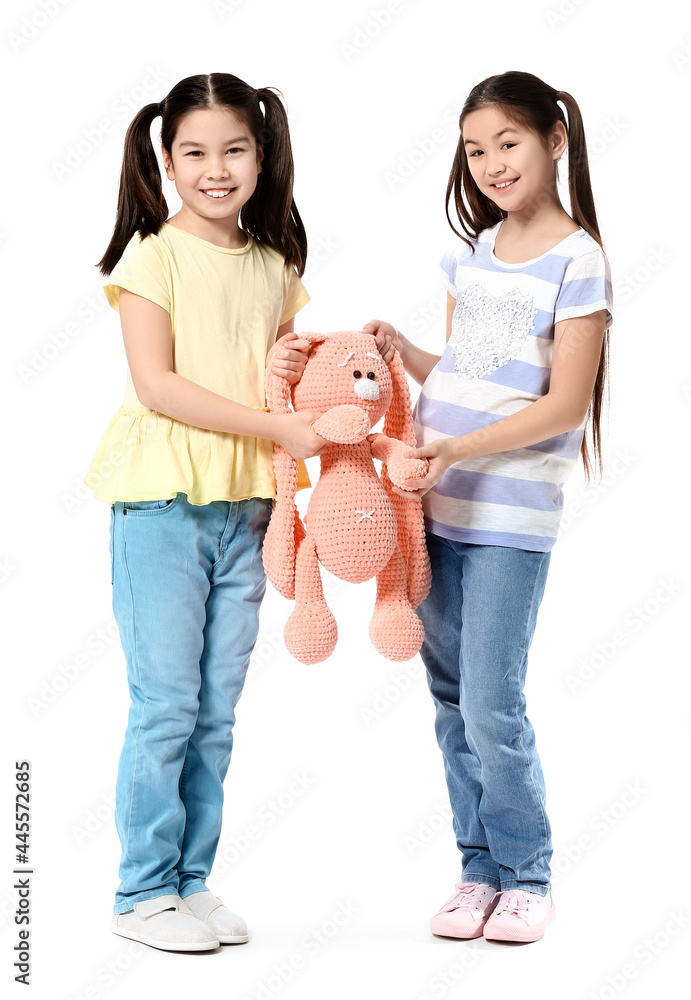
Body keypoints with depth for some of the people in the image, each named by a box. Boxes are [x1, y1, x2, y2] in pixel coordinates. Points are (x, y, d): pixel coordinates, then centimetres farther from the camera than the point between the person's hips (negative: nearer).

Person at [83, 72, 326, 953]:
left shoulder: (275, 268, 13)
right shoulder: (152, 255, -5)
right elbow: (156, 384, -14)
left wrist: (300, 371, -1)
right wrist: (282, 426, -19)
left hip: (244, 506, 5)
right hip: (162, 501, -5)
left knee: (217, 711, 9)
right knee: (166, 706, -2)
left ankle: (192, 881, 21)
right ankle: (143, 892, 11)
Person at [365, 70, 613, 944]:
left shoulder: (577, 261, -7)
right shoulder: (471, 254, 12)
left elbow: (565, 405, -12)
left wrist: (458, 450, -19)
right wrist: (403, 354, 3)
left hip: (511, 516, -6)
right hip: (436, 507, 6)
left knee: (491, 706, -5)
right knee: (451, 701, 10)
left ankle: (527, 877, 14)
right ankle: (478, 871, 23)